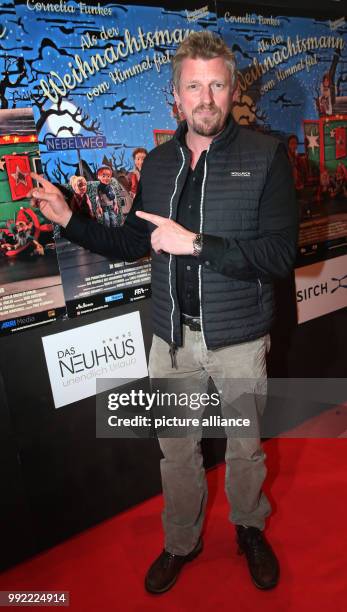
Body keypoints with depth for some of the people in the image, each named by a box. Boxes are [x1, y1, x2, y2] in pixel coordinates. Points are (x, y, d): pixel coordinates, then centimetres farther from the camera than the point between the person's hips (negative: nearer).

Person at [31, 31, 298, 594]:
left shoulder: (265, 156, -9)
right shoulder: (157, 164, 5)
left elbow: (279, 255, -18)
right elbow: (131, 243, 13)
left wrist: (194, 243, -25)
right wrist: (67, 219, 3)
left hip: (238, 336, -3)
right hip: (173, 337, 3)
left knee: (245, 446, 18)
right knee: (176, 449, 17)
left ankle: (250, 529, 48)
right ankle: (182, 541, 43)